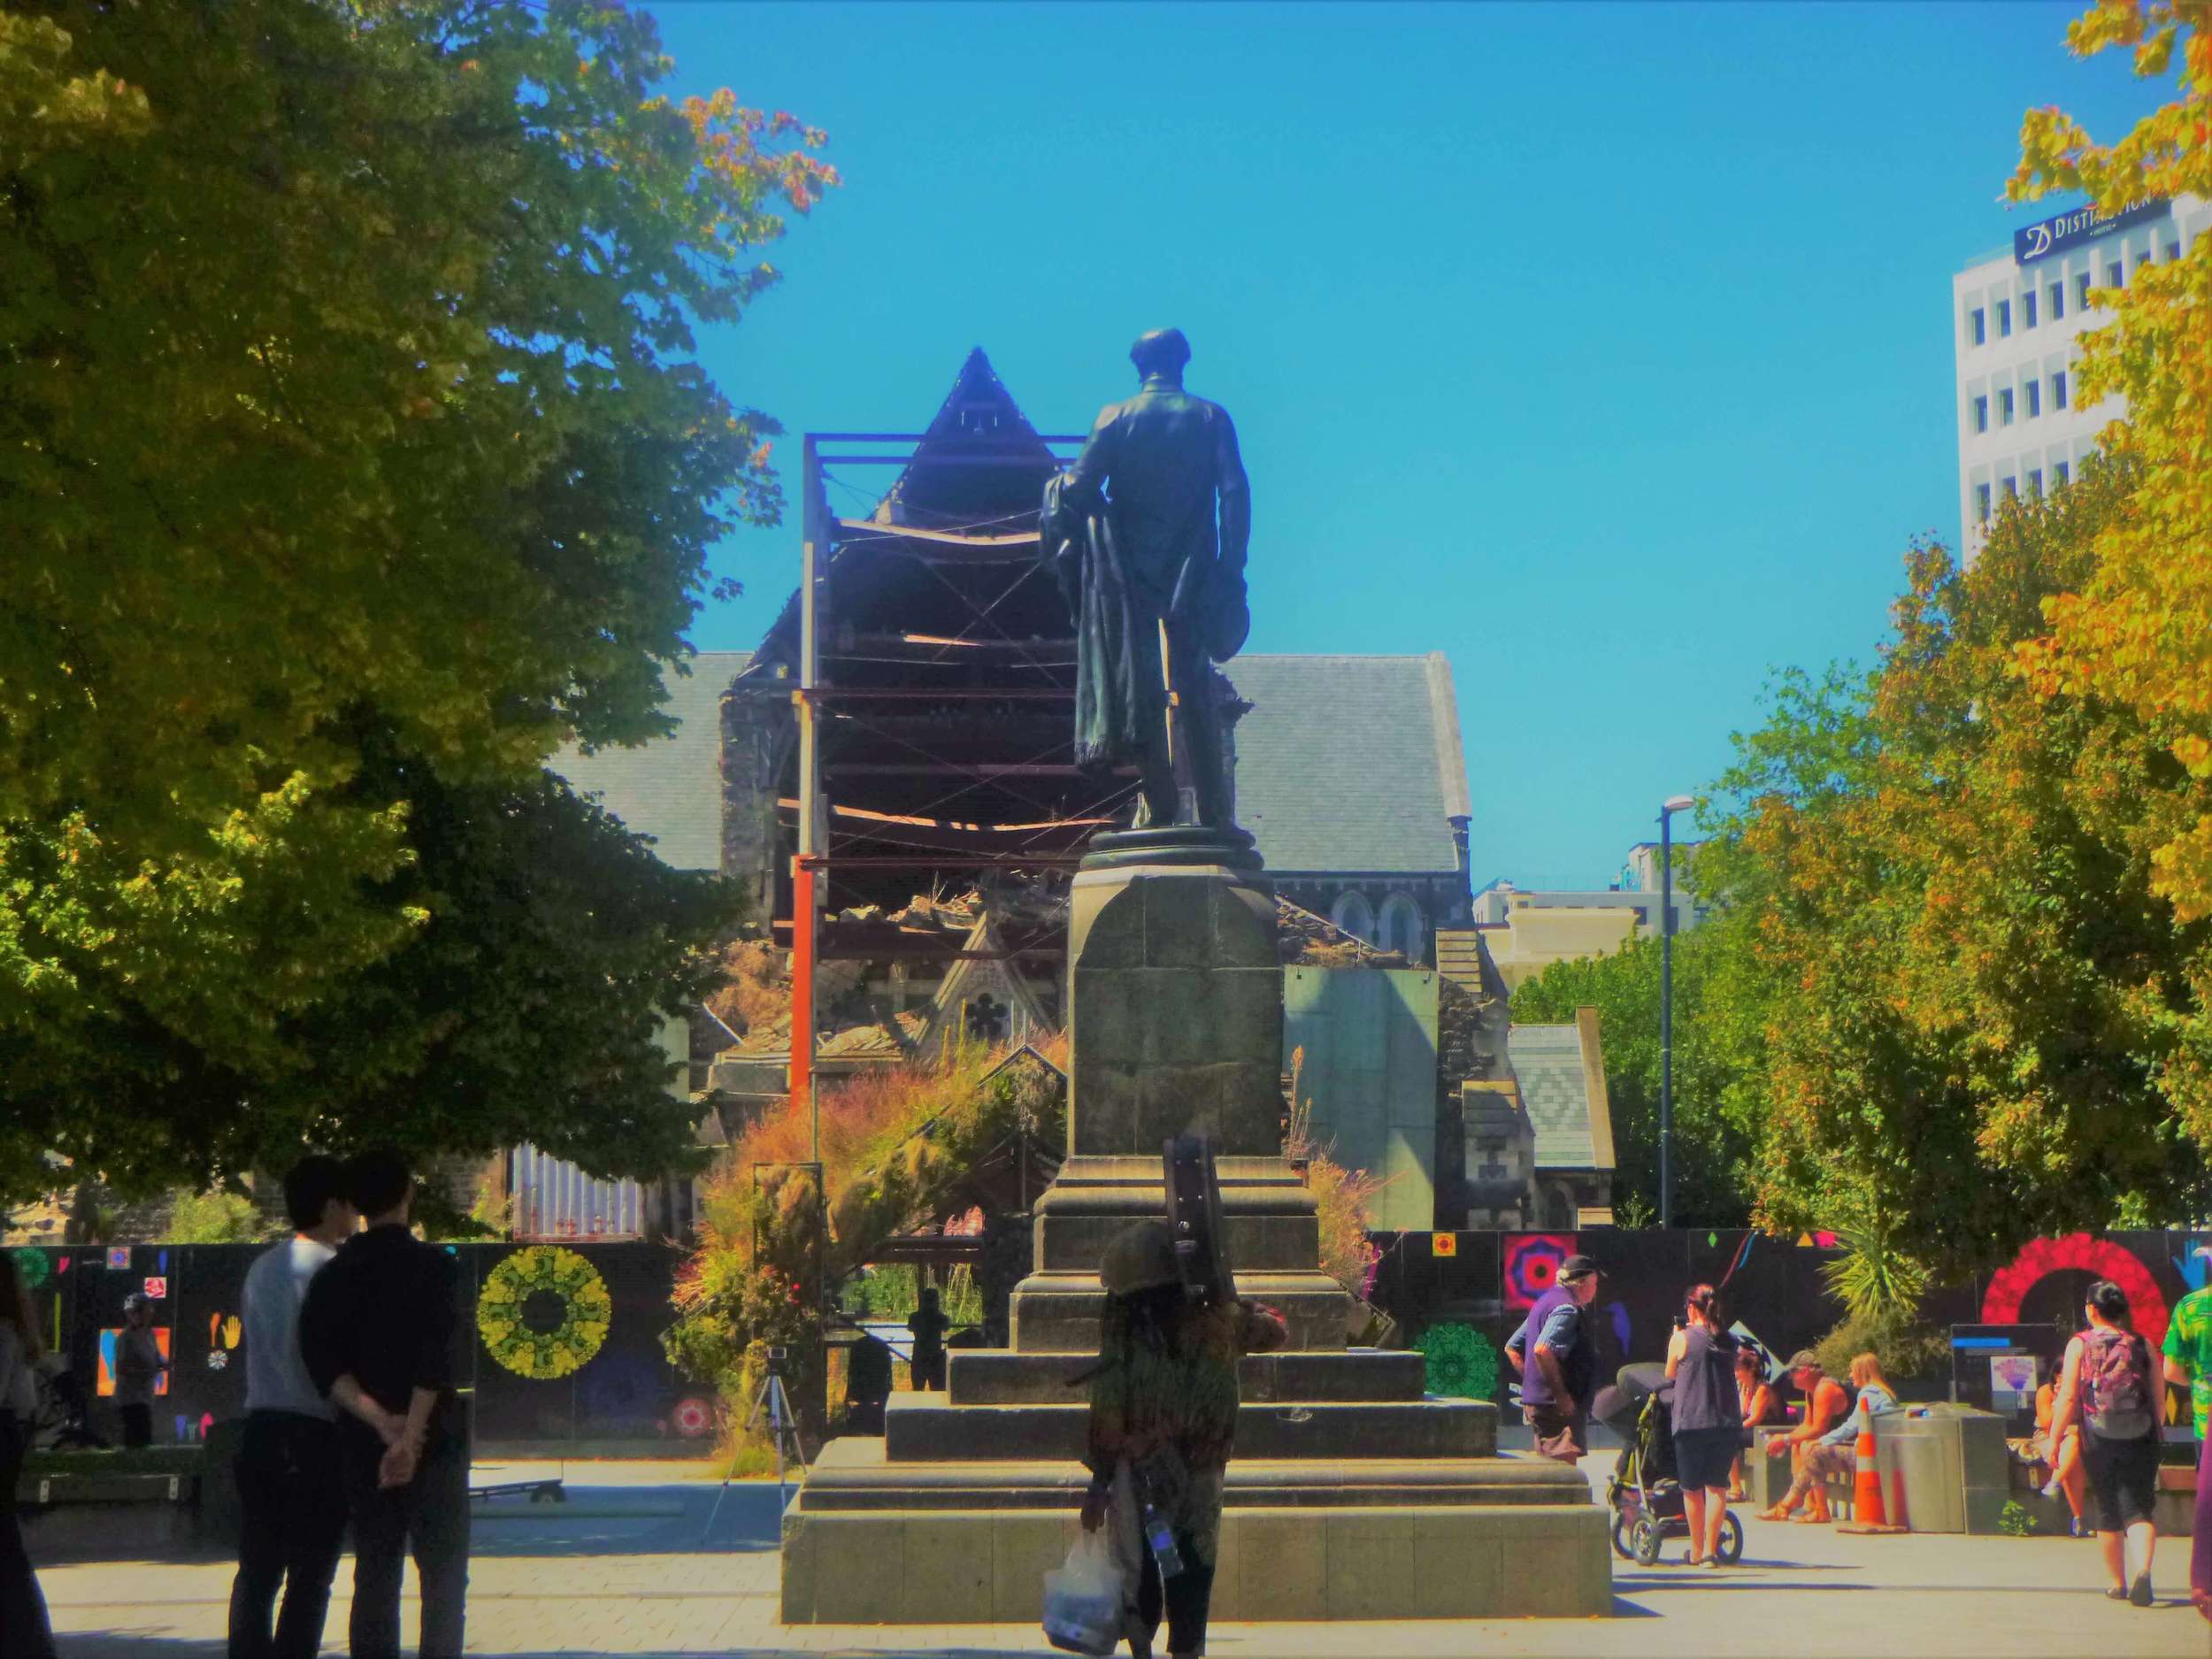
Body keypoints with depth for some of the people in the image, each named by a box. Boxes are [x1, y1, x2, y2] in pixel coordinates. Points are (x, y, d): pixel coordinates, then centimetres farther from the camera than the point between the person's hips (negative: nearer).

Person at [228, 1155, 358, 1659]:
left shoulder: (261, 1268, 12)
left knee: (256, 1570, 9)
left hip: (261, 1427, 7)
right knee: (310, 1576, -2)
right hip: (316, 1433, -7)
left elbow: (254, 1342, 14)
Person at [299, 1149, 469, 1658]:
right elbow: (434, 1358, -18)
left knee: (375, 1577, 9)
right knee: (443, 1575, 1)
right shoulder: (432, 1265, -7)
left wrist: (379, 1421, -11)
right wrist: (410, 1435, -20)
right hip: (433, 1444, -4)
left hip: (362, 1446, 4)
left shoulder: (334, 1275, 6)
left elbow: (323, 1363, -4)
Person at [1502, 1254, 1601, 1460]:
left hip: (1534, 1402, 10)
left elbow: (1512, 1347, 24)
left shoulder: (1546, 1302, 19)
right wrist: (1561, 1394, -23)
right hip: (1556, 1405, -10)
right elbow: (1542, 1350, -28)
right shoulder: (1566, 1308, -12)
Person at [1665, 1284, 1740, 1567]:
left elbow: (1670, 1375, 8)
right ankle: (1710, 1550, -5)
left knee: (1692, 1489, 9)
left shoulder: (1682, 1339, -4)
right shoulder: (1729, 1341, 7)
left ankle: (1697, 1551, 16)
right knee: (1717, 1487, 4)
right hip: (1727, 1424, 3)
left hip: (1691, 1423, -3)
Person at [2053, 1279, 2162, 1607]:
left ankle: (2118, 1583, 21)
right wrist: (2154, 1430, 20)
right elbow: (2159, 1396, 5)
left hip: (2099, 1441, -1)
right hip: (2140, 1440, 1)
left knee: (2107, 1513, 13)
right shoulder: (2142, 1345, 2)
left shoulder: (2079, 1345, -4)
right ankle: (2142, 1569, -24)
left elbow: (2067, 1399, -7)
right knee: (2139, 1509, 1)